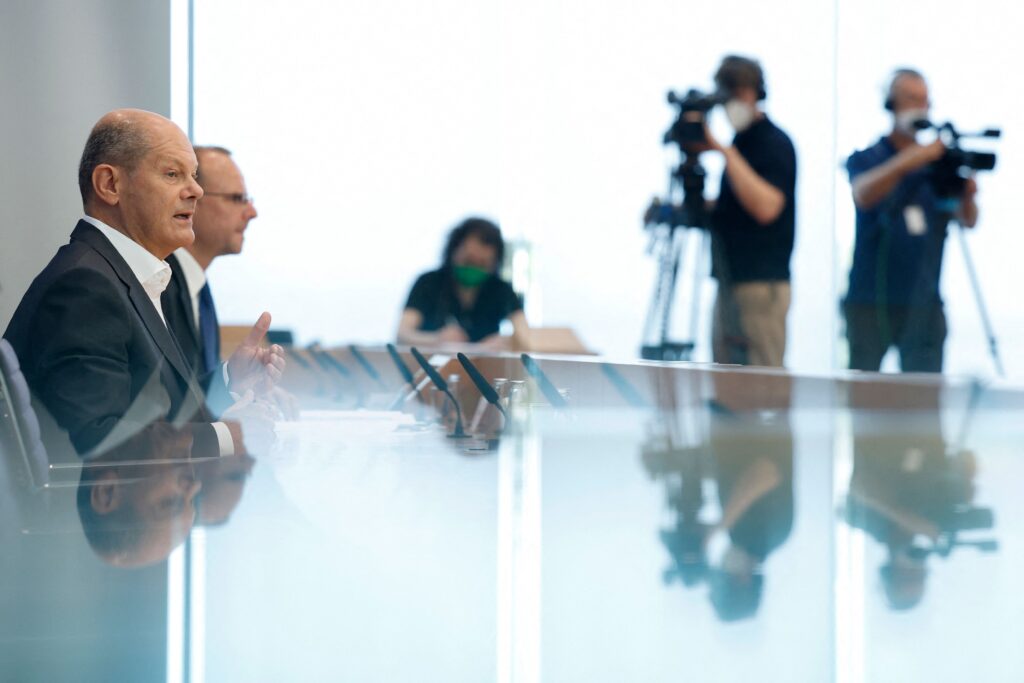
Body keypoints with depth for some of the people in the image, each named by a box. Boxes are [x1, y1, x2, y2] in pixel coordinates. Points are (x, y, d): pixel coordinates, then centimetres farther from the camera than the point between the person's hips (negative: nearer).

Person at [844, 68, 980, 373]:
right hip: (870, 302, -2)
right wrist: (907, 160, -33)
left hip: (923, 304, 2)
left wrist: (968, 195, -23)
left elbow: (968, 221, 0)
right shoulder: (865, 160, 4)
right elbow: (863, 195, -19)